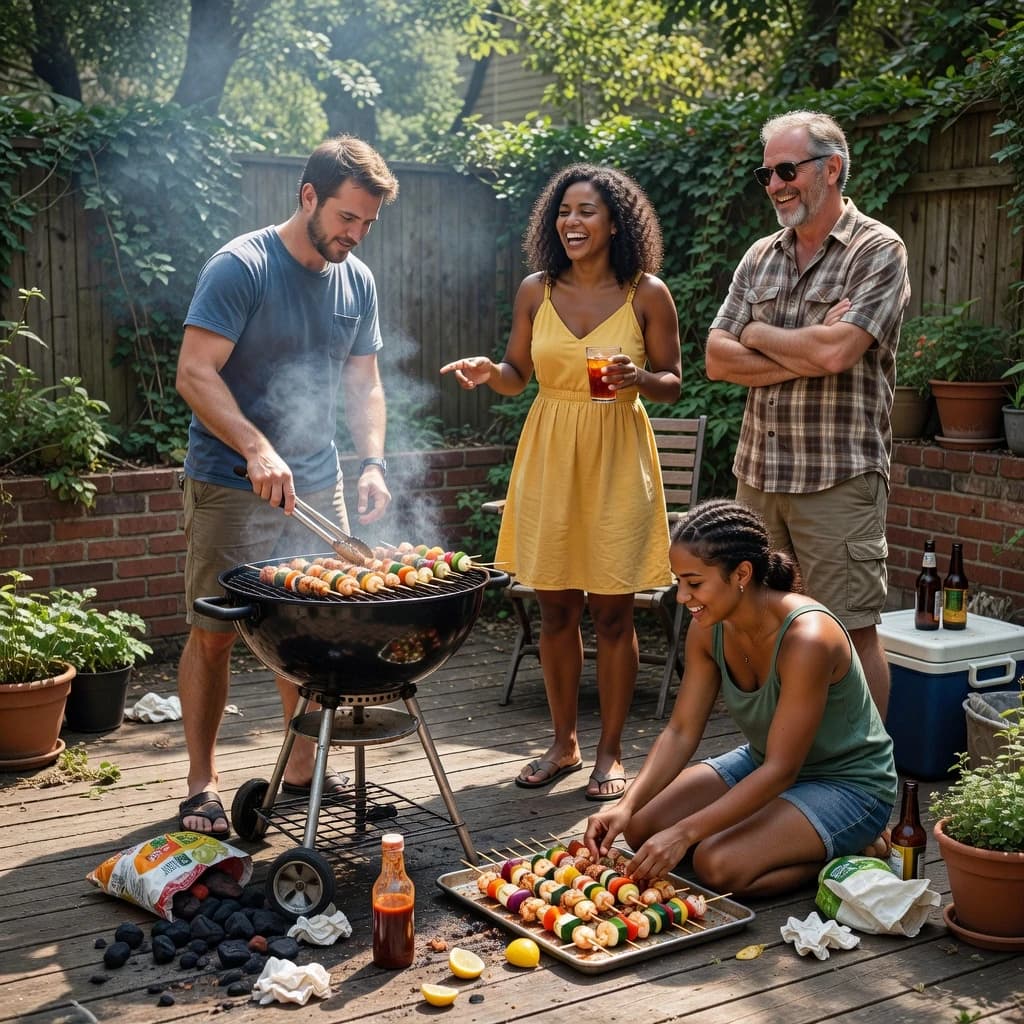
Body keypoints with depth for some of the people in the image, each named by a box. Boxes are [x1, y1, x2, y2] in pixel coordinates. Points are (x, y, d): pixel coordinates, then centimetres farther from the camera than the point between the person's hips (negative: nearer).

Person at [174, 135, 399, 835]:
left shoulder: (358, 282, 8)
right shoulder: (241, 267, -12)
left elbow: (364, 384, 11)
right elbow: (195, 373, -17)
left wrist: (373, 463, -5)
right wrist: (258, 449, -28)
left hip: (318, 483, 6)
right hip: (230, 487, -6)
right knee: (214, 633, 0)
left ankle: (303, 767, 21)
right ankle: (203, 784, 11)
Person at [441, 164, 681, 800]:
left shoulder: (647, 294, -2)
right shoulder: (536, 291, 5)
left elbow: (673, 385, 3)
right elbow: (518, 375, 11)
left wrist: (637, 378, -18)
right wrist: (489, 372, -10)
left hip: (617, 460, -2)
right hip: (548, 456, 3)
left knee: (613, 612, 2)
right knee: (555, 610, 8)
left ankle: (611, 752, 16)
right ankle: (564, 743, 24)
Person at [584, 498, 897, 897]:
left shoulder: (807, 638, -34)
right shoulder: (709, 629, -11)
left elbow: (781, 770, -31)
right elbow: (680, 730, -7)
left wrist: (684, 832, -34)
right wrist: (626, 805, -22)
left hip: (848, 785, -8)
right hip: (765, 764, 8)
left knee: (717, 865, -26)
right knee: (642, 827, -3)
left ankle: (851, 851, -2)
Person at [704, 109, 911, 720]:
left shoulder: (879, 251, -6)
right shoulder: (760, 258, 13)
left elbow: (834, 351, -20)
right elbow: (718, 360, 4)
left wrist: (757, 335, -3)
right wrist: (804, 357, -10)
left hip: (839, 478, -6)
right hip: (758, 473, 6)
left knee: (851, 630, 0)